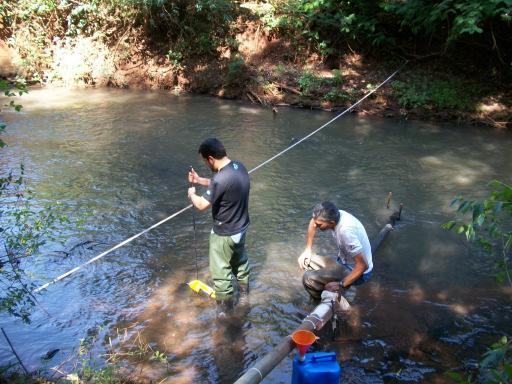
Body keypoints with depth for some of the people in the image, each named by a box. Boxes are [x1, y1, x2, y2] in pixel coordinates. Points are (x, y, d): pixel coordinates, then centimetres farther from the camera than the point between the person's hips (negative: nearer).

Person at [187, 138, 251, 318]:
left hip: (224, 234, -9)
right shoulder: (239, 166, -5)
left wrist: (191, 194, -3)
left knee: (221, 272, 11)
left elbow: (202, 205, -23)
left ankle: (225, 311, 29)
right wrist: (200, 180, 10)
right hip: (241, 227, 9)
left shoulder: (221, 179, -34)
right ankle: (244, 297, 48)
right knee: (240, 262, 28)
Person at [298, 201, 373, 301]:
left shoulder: (346, 232, -36)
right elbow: (313, 223, 9)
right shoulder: (335, 215, -13)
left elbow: (363, 265, -32)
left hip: (355, 271, -8)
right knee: (306, 260, 7)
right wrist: (308, 250, 6)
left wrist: (341, 285, -26)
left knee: (308, 279, -22)